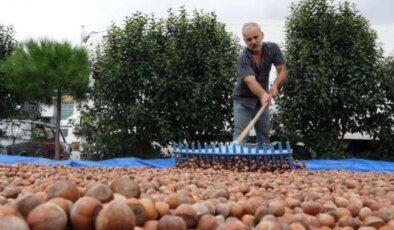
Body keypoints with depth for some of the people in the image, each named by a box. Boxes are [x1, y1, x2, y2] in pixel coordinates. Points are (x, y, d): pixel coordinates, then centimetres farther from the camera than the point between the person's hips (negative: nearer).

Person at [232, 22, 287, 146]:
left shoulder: (272, 48, -10)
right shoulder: (242, 58, -24)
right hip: (243, 100, -4)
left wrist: (275, 86, -31)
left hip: (263, 100, 4)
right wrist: (263, 95, -58)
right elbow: (250, 80, -38)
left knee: (264, 138, 10)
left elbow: (282, 70, -11)